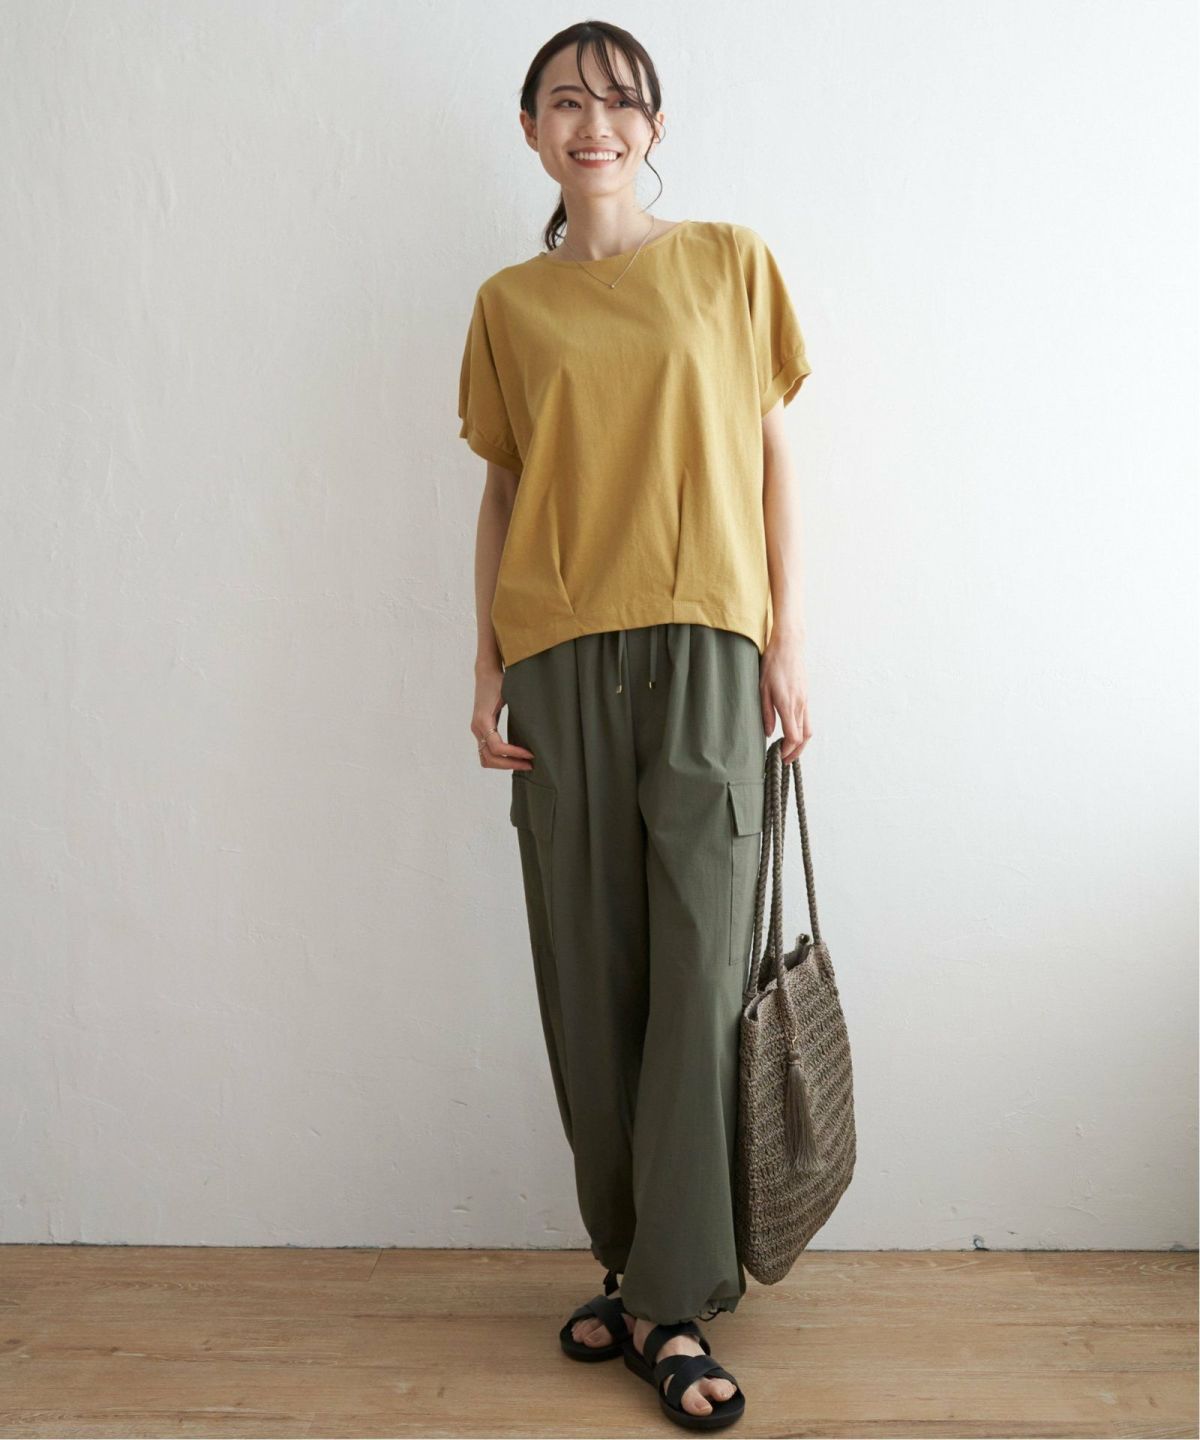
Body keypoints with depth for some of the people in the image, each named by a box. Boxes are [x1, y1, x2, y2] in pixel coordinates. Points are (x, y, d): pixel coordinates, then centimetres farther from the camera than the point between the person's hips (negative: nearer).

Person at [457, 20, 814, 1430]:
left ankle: (671, 1304, 6)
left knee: (698, 966, -5)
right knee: (590, 971, 4)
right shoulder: (510, 304, 14)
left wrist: (787, 639, 0)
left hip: (703, 640, -1)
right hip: (560, 654, 2)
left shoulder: (729, 261, 11)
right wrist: (487, 666, 4)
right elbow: (503, 492, 13)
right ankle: (635, 1263, 20)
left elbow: (769, 459, 8)